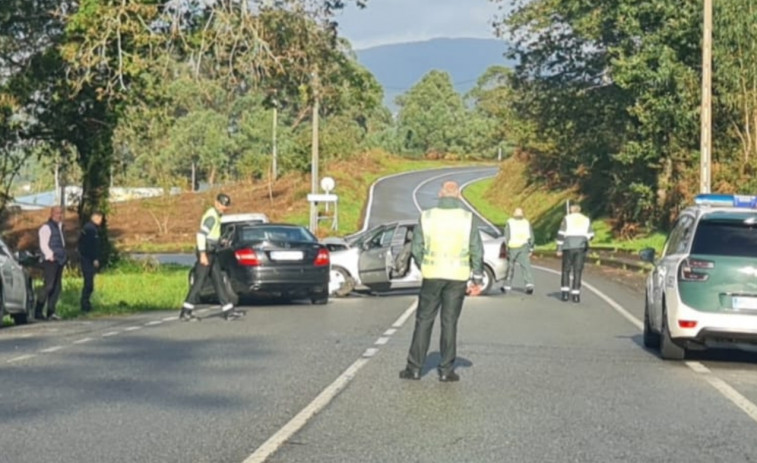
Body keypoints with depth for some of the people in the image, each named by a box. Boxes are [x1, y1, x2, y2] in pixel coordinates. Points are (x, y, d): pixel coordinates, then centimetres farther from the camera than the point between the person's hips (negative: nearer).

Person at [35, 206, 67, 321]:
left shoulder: (59, 227, 19)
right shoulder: (46, 227, -7)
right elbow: (43, 245, -13)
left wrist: (64, 256, 17)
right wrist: (50, 256, -20)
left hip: (60, 260, 9)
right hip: (50, 261, -9)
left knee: (56, 287, 6)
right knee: (49, 286, -12)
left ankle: (51, 312, 10)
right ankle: (38, 312, -7)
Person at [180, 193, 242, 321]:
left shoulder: (216, 215, 17)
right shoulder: (211, 216, -14)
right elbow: (201, 234, -22)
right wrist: (203, 254, -26)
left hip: (210, 253, 10)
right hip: (206, 253, -10)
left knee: (218, 281, 8)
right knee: (199, 282, -8)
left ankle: (228, 311, 9)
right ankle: (185, 312, -5)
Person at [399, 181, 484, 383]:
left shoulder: (427, 217, -1)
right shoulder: (467, 219, -2)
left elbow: (416, 249, 0)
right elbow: (477, 252, -3)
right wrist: (478, 279, 4)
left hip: (432, 276, 0)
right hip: (458, 277, 0)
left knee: (424, 321, 8)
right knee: (449, 322, 5)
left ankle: (414, 368, 9)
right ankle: (446, 370, 6)